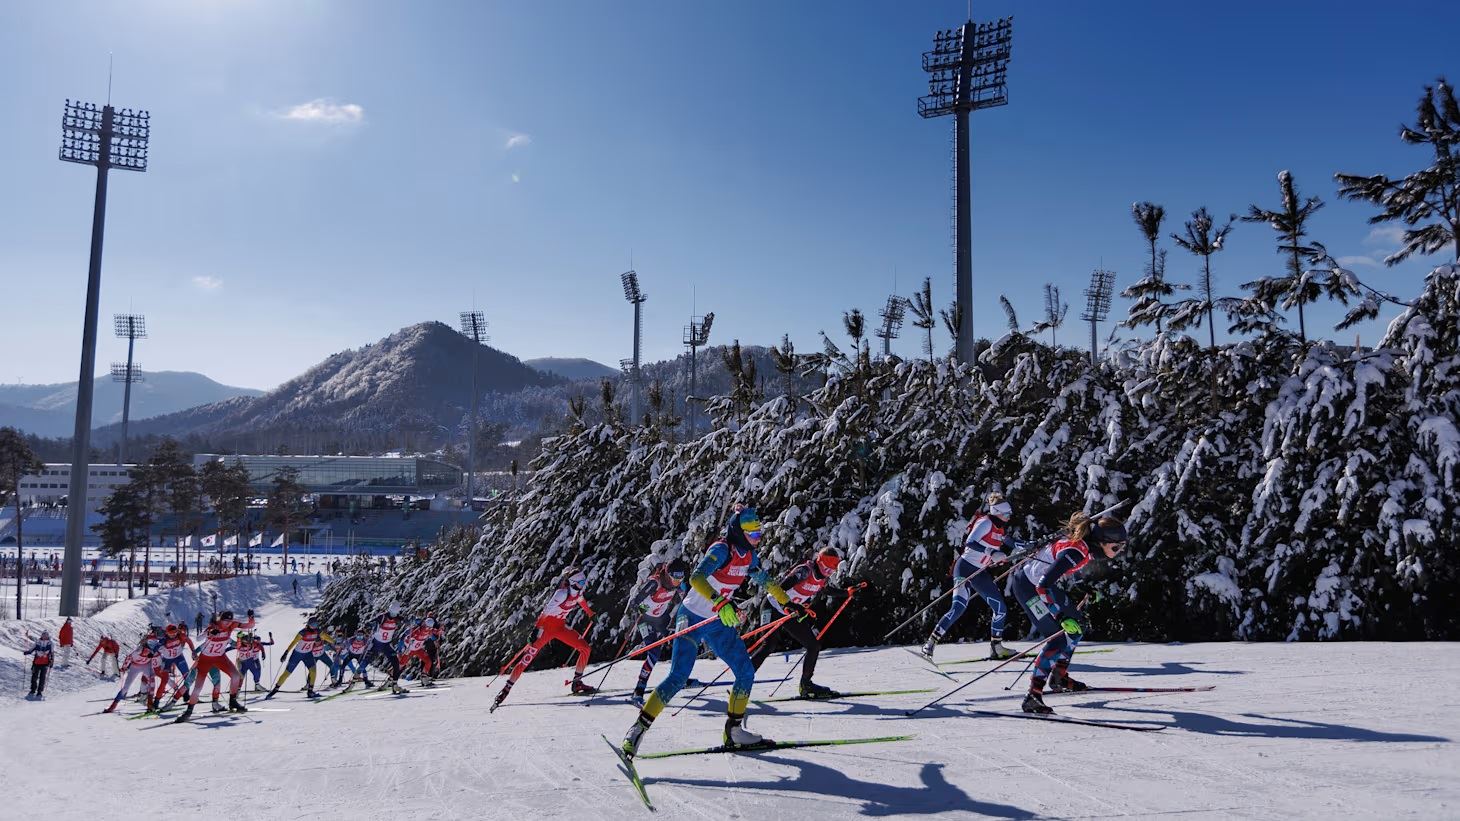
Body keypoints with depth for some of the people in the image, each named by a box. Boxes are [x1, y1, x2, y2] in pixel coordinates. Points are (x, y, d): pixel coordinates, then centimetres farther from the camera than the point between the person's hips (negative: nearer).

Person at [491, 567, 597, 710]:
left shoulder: (578, 590, -5)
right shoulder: (562, 593, -28)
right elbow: (546, 611, -31)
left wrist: (590, 613, 33)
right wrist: (536, 630, -37)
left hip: (560, 626, 7)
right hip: (546, 626, -7)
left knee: (585, 648, -1)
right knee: (528, 658, -12)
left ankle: (577, 683, 12)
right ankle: (505, 690, -4)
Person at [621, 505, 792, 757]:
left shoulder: (748, 555, 3)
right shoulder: (721, 550, -21)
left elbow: (765, 581, 22)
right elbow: (696, 578, -37)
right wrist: (720, 603, -49)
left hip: (719, 623, 8)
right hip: (693, 619, -8)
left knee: (746, 672, 4)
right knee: (678, 677, -16)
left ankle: (734, 730, 18)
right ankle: (638, 729, -8)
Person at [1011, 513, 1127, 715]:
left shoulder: (1085, 544, -5)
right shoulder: (1076, 551, -32)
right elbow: (1044, 585, -36)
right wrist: (1064, 616, -31)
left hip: (1041, 582, 10)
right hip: (1027, 586, -10)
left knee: (1075, 628, 14)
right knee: (1058, 640, -16)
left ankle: (1059, 677, 28)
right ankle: (1032, 697, -16)